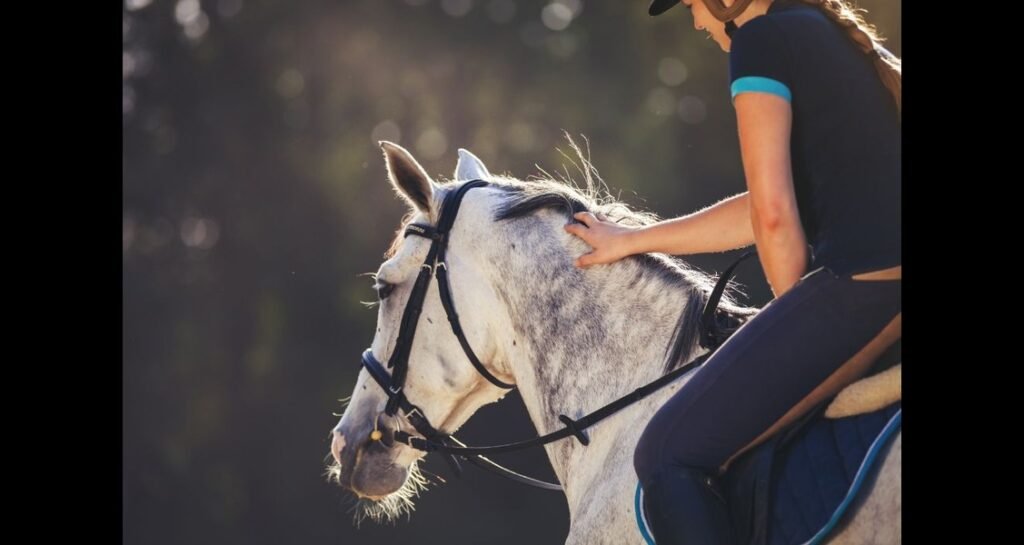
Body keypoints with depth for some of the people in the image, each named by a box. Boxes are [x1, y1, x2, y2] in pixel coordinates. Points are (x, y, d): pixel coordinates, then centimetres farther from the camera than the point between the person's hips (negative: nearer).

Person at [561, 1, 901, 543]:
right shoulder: (848, 44, 24)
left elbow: (774, 215, -12)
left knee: (667, 456, -6)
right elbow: (767, 211, 29)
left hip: (855, 293, -10)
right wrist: (633, 240, 36)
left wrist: (802, 316, 3)